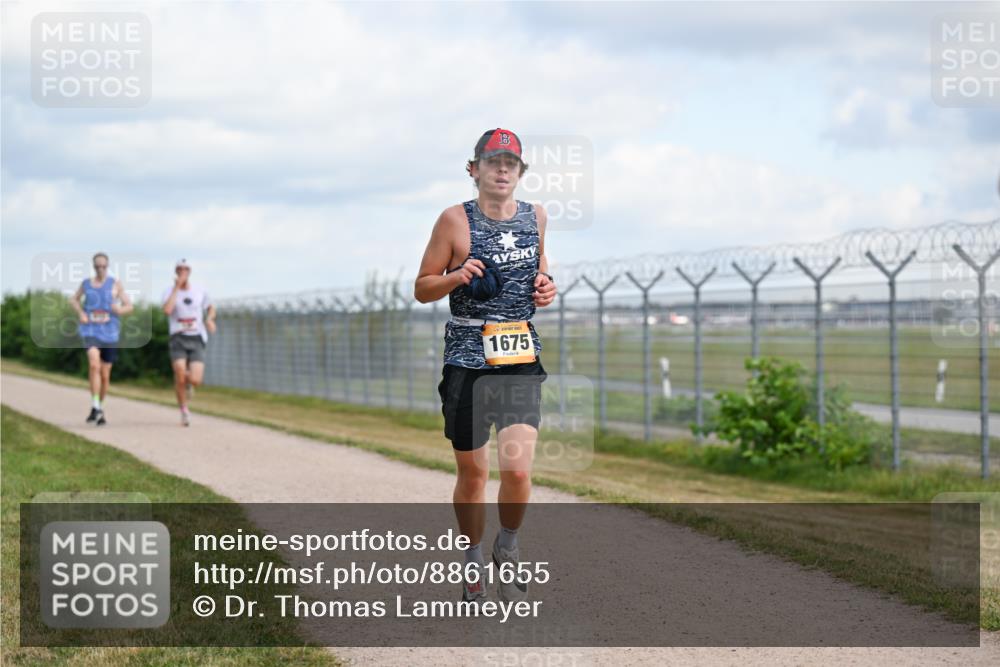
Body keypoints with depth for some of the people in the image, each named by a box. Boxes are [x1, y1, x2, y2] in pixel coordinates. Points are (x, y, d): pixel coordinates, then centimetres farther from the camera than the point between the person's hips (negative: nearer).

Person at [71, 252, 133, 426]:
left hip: (110, 333, 0)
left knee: (105, 374, 7)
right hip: (90, 331, 0)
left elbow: (129, 306, 3)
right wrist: (80, 313, 4)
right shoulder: (86, 283, 7)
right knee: (94, 364, -26)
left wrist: (120, 309, -20)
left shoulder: (115, 284, 2)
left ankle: (100, 408, 29)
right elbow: (74, 300, 24)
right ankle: (95, 407, -25)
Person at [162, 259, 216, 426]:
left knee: (195, 380, -13)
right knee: (180, 375, -16)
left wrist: (210, 319, 2)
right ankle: (184, 411, 7)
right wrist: (177, 288, -16)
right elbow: (167, 310, -19)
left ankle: (189, 383, 27)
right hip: (178, 339, -1)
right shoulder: (170, 292, 1)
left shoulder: (200, 292, 7)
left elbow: (211, 308, 24)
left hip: (197, 339, 1)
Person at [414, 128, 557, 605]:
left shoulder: (535, 216, 7)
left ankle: (507, 550, 15)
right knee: (472, 472, 6)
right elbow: (422, 289, 2)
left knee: (518, 469, -12)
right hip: (467, 357, -2)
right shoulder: (455, 220, -3)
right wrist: (458, 277, -18)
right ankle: (473, 561, 27)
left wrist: (545, 286, 5)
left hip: (520, 357, 2)